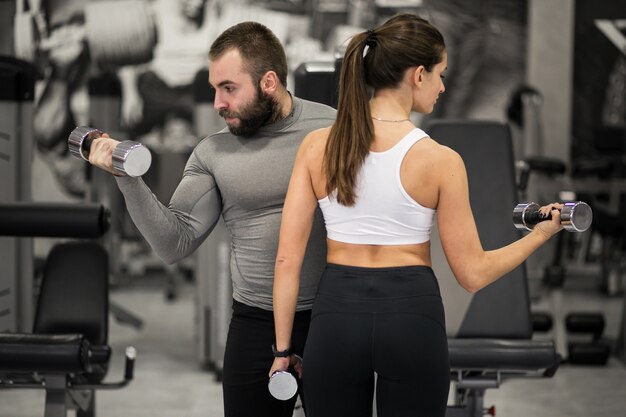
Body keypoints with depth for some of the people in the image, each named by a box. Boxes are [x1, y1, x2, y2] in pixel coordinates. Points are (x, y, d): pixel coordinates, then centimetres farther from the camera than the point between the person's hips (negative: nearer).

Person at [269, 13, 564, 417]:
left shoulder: (317, 146, -2)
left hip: (338, 313, 2)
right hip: (412, 318, -2)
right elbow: (473, 272, -4)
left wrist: (283, 347, 6)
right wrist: (540, 234, 11)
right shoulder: (440, 161, -9)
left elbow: (288, 259, -2)